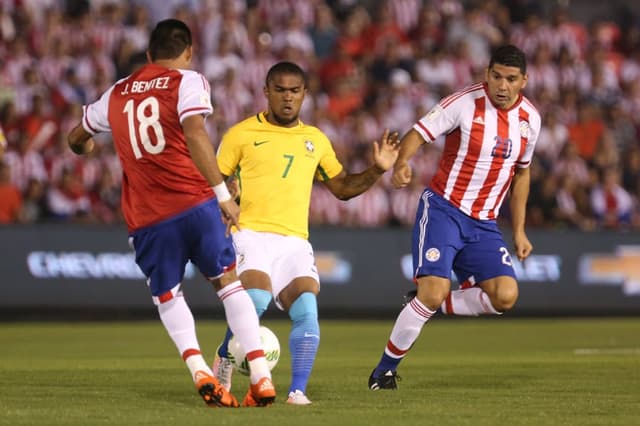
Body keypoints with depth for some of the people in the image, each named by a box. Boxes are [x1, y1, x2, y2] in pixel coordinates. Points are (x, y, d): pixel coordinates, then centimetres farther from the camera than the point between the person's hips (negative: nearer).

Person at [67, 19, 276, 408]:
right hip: (195, 203, -3)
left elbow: (78, 138, 33)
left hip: (147, 219, 3)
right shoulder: (188, 81, 2)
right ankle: (261, 377, 3)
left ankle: (199, 370, -6)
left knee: (167, 296, 17)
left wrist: (84, 146, 58)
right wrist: (222, 192, -19)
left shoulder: (117, 94, 17)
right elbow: (194, 133, -17)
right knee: (229, 283, 11)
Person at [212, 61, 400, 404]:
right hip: (251, 235, -4)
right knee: (255, 301, -27)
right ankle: (224, 360, 0)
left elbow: (342, 187, 26)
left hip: (294, 243, 4)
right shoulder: (241, 134, 4)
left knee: (306, 310, -19)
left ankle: (298, 390, -14)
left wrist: (376, 171, 10)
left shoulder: (315, 140, 17)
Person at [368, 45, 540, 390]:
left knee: (505, 296, -14)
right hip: (443, 209, -5)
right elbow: (418, 133, -13)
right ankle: (385, 370, 0)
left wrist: (519, 230, 17)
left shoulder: (529, 119, 4)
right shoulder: (464, 104, -12)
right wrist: (402, 162, -36)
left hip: (483, 223, 5)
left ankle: (428, 304, 10)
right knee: (435, 291, -20)